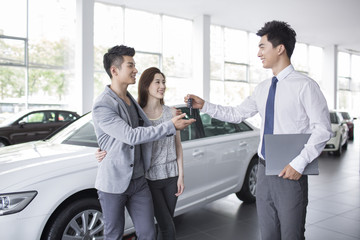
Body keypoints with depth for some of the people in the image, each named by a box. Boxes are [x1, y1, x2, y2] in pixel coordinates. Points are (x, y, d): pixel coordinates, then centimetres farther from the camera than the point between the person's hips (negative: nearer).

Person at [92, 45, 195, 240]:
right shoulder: (102, 106, -17)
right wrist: (170, 126, -24)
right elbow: (131, 136, -25)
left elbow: (145, 129, 21)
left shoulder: (132, 100, 10)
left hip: (139, 180, 6)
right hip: (114, 182, -6)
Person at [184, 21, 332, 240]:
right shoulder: (262, 88, 10)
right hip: (264, 170, 7)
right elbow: (236, 114, 16)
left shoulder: (305, 86, -12)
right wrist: (204, 106, 10)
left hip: (290, 174, -6)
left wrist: (299, 164, -18)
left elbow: (323, 129, -13)